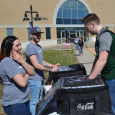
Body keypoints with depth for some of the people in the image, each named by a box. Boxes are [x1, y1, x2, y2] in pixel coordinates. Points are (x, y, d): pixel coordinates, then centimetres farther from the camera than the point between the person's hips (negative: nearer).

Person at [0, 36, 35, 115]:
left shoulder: (17, 60, 9)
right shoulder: (7, 62, -19)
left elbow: (32, 73, 2)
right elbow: (22, 82, -26)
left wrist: (22, 61, -12)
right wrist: (27, 75, -4)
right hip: (14, 105, -9)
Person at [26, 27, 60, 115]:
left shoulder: (39, 46, 13)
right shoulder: (31, 47, -18)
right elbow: (36, 65, -22)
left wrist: (53, 65, 13)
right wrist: (50, 70, -19)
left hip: (40, 78, 10)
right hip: (34, 79, -10)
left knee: (39, 100, 21)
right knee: (34, 102, 0)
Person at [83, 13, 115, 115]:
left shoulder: (104, 35, -19)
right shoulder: (100, 36, 14)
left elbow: (102, 60, -28)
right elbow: (98, 58, 20)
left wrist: (89, 80, -25)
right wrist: (91, 75, 18)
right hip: (106, 76, 10)